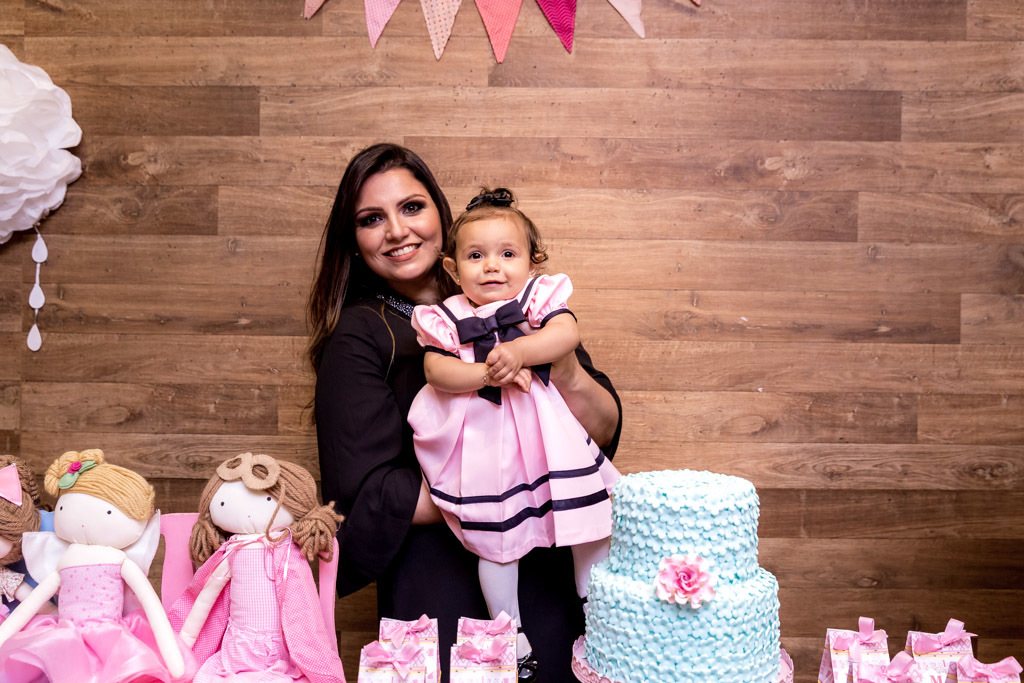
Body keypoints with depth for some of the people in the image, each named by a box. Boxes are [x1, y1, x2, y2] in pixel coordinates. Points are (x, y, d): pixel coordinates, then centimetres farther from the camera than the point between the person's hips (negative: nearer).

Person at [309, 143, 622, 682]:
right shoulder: (356, 339, -4)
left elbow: (605, 435, 1)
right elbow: (368, 496, -11)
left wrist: (570, 378, -20)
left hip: (549, 573, 3)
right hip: (438, 584, -2)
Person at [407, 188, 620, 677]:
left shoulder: (541, 295, 2)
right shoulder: (446, 317, 2)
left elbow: (567, 333, -13)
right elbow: (436, 369, -8)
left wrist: (519, 351, -27)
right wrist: (487, 373, -21)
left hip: (548, 431, 1)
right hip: (484, 440, 0)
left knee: (590, 517, 4)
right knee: (496, 538, 8)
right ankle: (510, 634, 28)